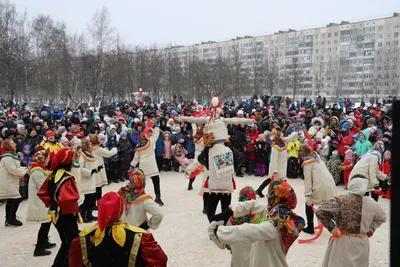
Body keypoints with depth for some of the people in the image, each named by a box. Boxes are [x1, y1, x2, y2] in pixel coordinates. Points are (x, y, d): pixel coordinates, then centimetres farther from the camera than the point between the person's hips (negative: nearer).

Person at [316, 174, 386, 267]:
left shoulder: (341, 201, -19)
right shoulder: (371, 203, -8)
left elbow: (320, 211, -23)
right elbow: (382, 218, 12)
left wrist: (332, 228, -13)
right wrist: (370, 230, 13)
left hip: (342, 242, -2)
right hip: (361, 243, 2)